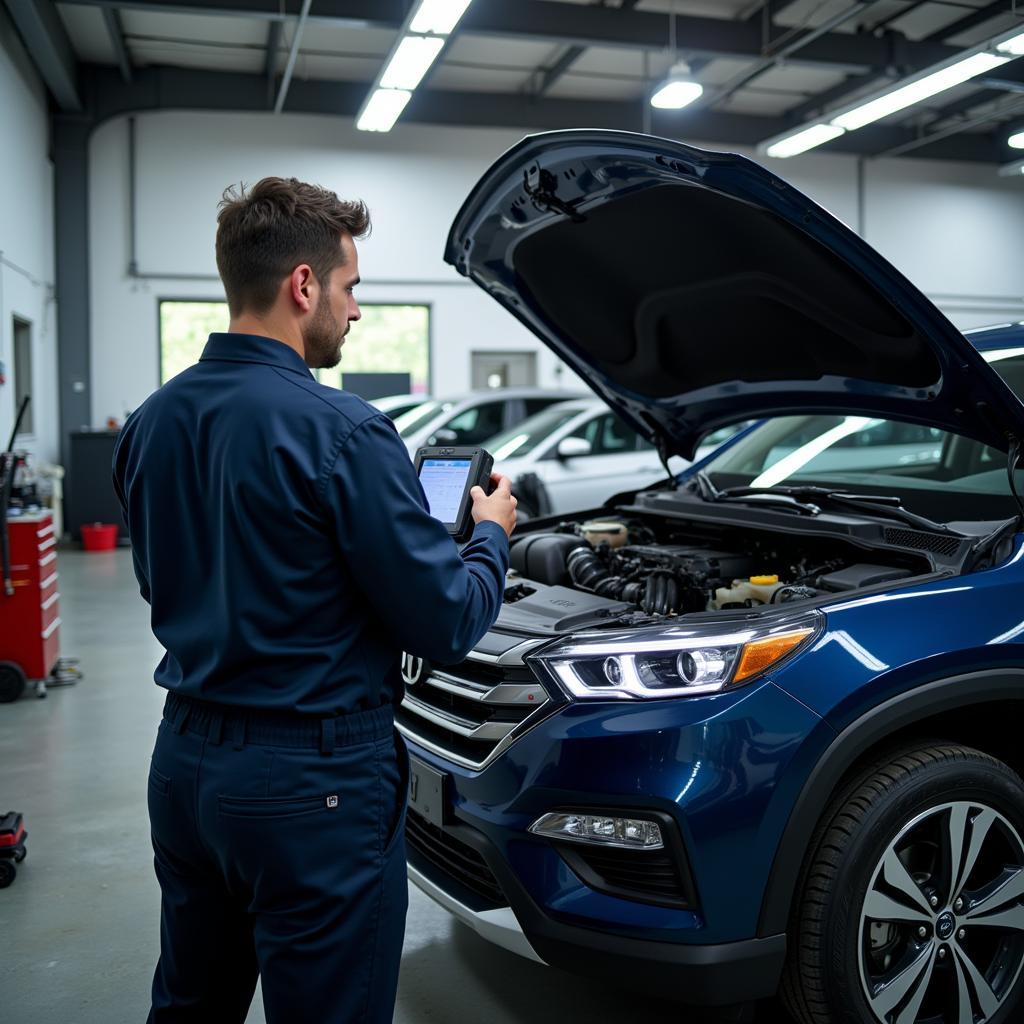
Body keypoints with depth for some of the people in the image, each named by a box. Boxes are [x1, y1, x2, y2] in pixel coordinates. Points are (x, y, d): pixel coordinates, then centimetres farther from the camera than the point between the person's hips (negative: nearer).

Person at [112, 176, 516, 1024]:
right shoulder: (341, 432, -19)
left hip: (185, 763, 8)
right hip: (311, 781, -7)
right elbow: (445, 625, -17)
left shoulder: (151, 423, 3)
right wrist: (491, 535, 4)